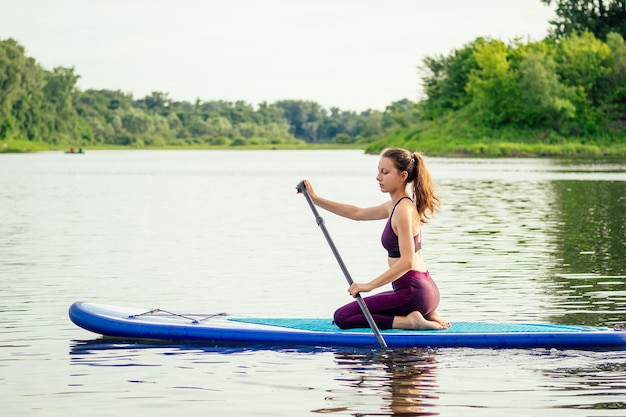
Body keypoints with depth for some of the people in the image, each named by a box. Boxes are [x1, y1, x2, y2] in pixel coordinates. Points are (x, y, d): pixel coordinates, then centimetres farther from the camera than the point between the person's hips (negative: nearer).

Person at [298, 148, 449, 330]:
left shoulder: (403, 209, -17)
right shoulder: (394, 206, 13)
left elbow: (406, 262, -24)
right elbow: (357, 213, 26)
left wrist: (370, 285, -26)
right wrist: (316, 199, 21)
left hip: (412, 293, -10)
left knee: (342, 317, -7)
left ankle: (408, 321, -13)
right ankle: (426, 313, 13)